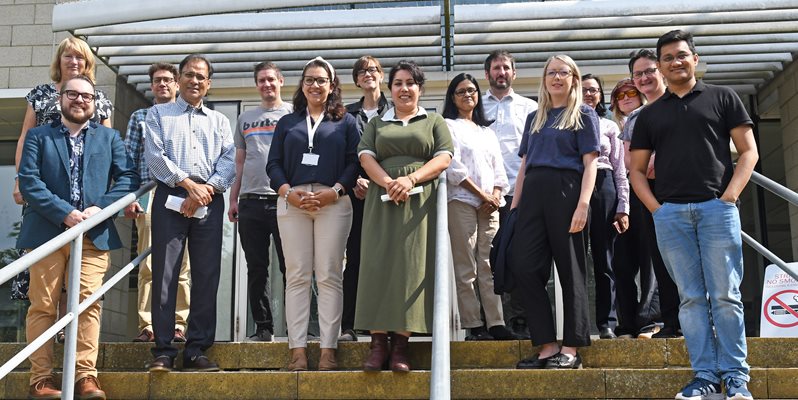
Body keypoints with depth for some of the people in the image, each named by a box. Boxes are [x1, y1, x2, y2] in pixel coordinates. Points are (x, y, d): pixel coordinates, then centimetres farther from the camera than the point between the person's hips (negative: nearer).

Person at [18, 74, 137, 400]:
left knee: (88, 303, -5)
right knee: (42, 306, 1)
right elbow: (28, 180, -2)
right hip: (46, 232, 0)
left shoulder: (109, 137, 16)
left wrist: (101, 208, -11)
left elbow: (128, 177, 4)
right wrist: (64, 213, -14)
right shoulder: (38, 136, 11)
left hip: (94, 235, 1)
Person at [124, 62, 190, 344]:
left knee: (180, 265, -1)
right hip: (149, 195, 0)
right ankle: (147, 326, -1)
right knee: (148, 265, -4)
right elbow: (129, 159, 10)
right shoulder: (140, 117, 17)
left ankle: (178, 325, 2)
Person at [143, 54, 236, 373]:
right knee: (164, 273, -6)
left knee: (206, 276, -1)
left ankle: (197, 350, 5)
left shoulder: (219, 120, 20)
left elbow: (229, 161, 7)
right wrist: (188, 184, -10)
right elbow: (155, 155, 0)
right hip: (170, 197, -2)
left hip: (210, 202, 2)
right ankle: (163, 351, -1)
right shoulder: (159, 113, 15)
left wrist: (206, 190, -10)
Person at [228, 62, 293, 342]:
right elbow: (240, 162, 19)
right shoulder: (245, 118, 19)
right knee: (256, 268, 5)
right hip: (250, 201, 4)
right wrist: (233, 198, 11)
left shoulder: (293, 114, 8)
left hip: (283, 199, -4)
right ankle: (263, 327, 11)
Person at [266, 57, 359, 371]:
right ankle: (297, 348, 0)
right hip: (292, 202, 2)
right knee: (296, 276, -1)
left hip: (333, 202, -2)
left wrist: (335, 191, -12)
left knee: (329, 276, -3)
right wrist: (290, 193, -6)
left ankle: (328, 349, -1)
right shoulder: (287, 123, 19)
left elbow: (354, 162, 3)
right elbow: (274, 164, 11)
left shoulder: (346, 122, 14)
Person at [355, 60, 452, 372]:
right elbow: (366, 157, 5)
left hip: (419, 202, -1)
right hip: (382, 200, 1)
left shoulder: (434, 121, 16)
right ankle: (378, 343, -4)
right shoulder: (377, 123, 20)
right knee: (378, 263, -7)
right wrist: (388, 182, -14)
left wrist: (411, 179, -15)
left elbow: (443, 158, 1)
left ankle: (401, 343, -5)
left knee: (411, 264, -7)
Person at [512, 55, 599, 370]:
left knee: (570, 270, -1)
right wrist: (514, 205, 13)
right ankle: (547, 346, 2)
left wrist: (583, 205, -15)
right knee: (522, 265, -5)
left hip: (565, 190, -5)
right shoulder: (534, 118, 23)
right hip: (533, 193, 5)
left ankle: (571, 349, 5)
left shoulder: (583, 115, 7)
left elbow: (590, 163, -2)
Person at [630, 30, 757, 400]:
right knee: (691, 297, 3)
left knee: (725, 296, -3)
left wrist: (730, 194, -7)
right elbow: (637, 169, 14)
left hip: (716, 208, -2)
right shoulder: (649, 115, 16)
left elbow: (748, 151, 6)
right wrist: (655, 208, 0)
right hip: (670, 214, 2)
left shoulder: (722, 98, 11)